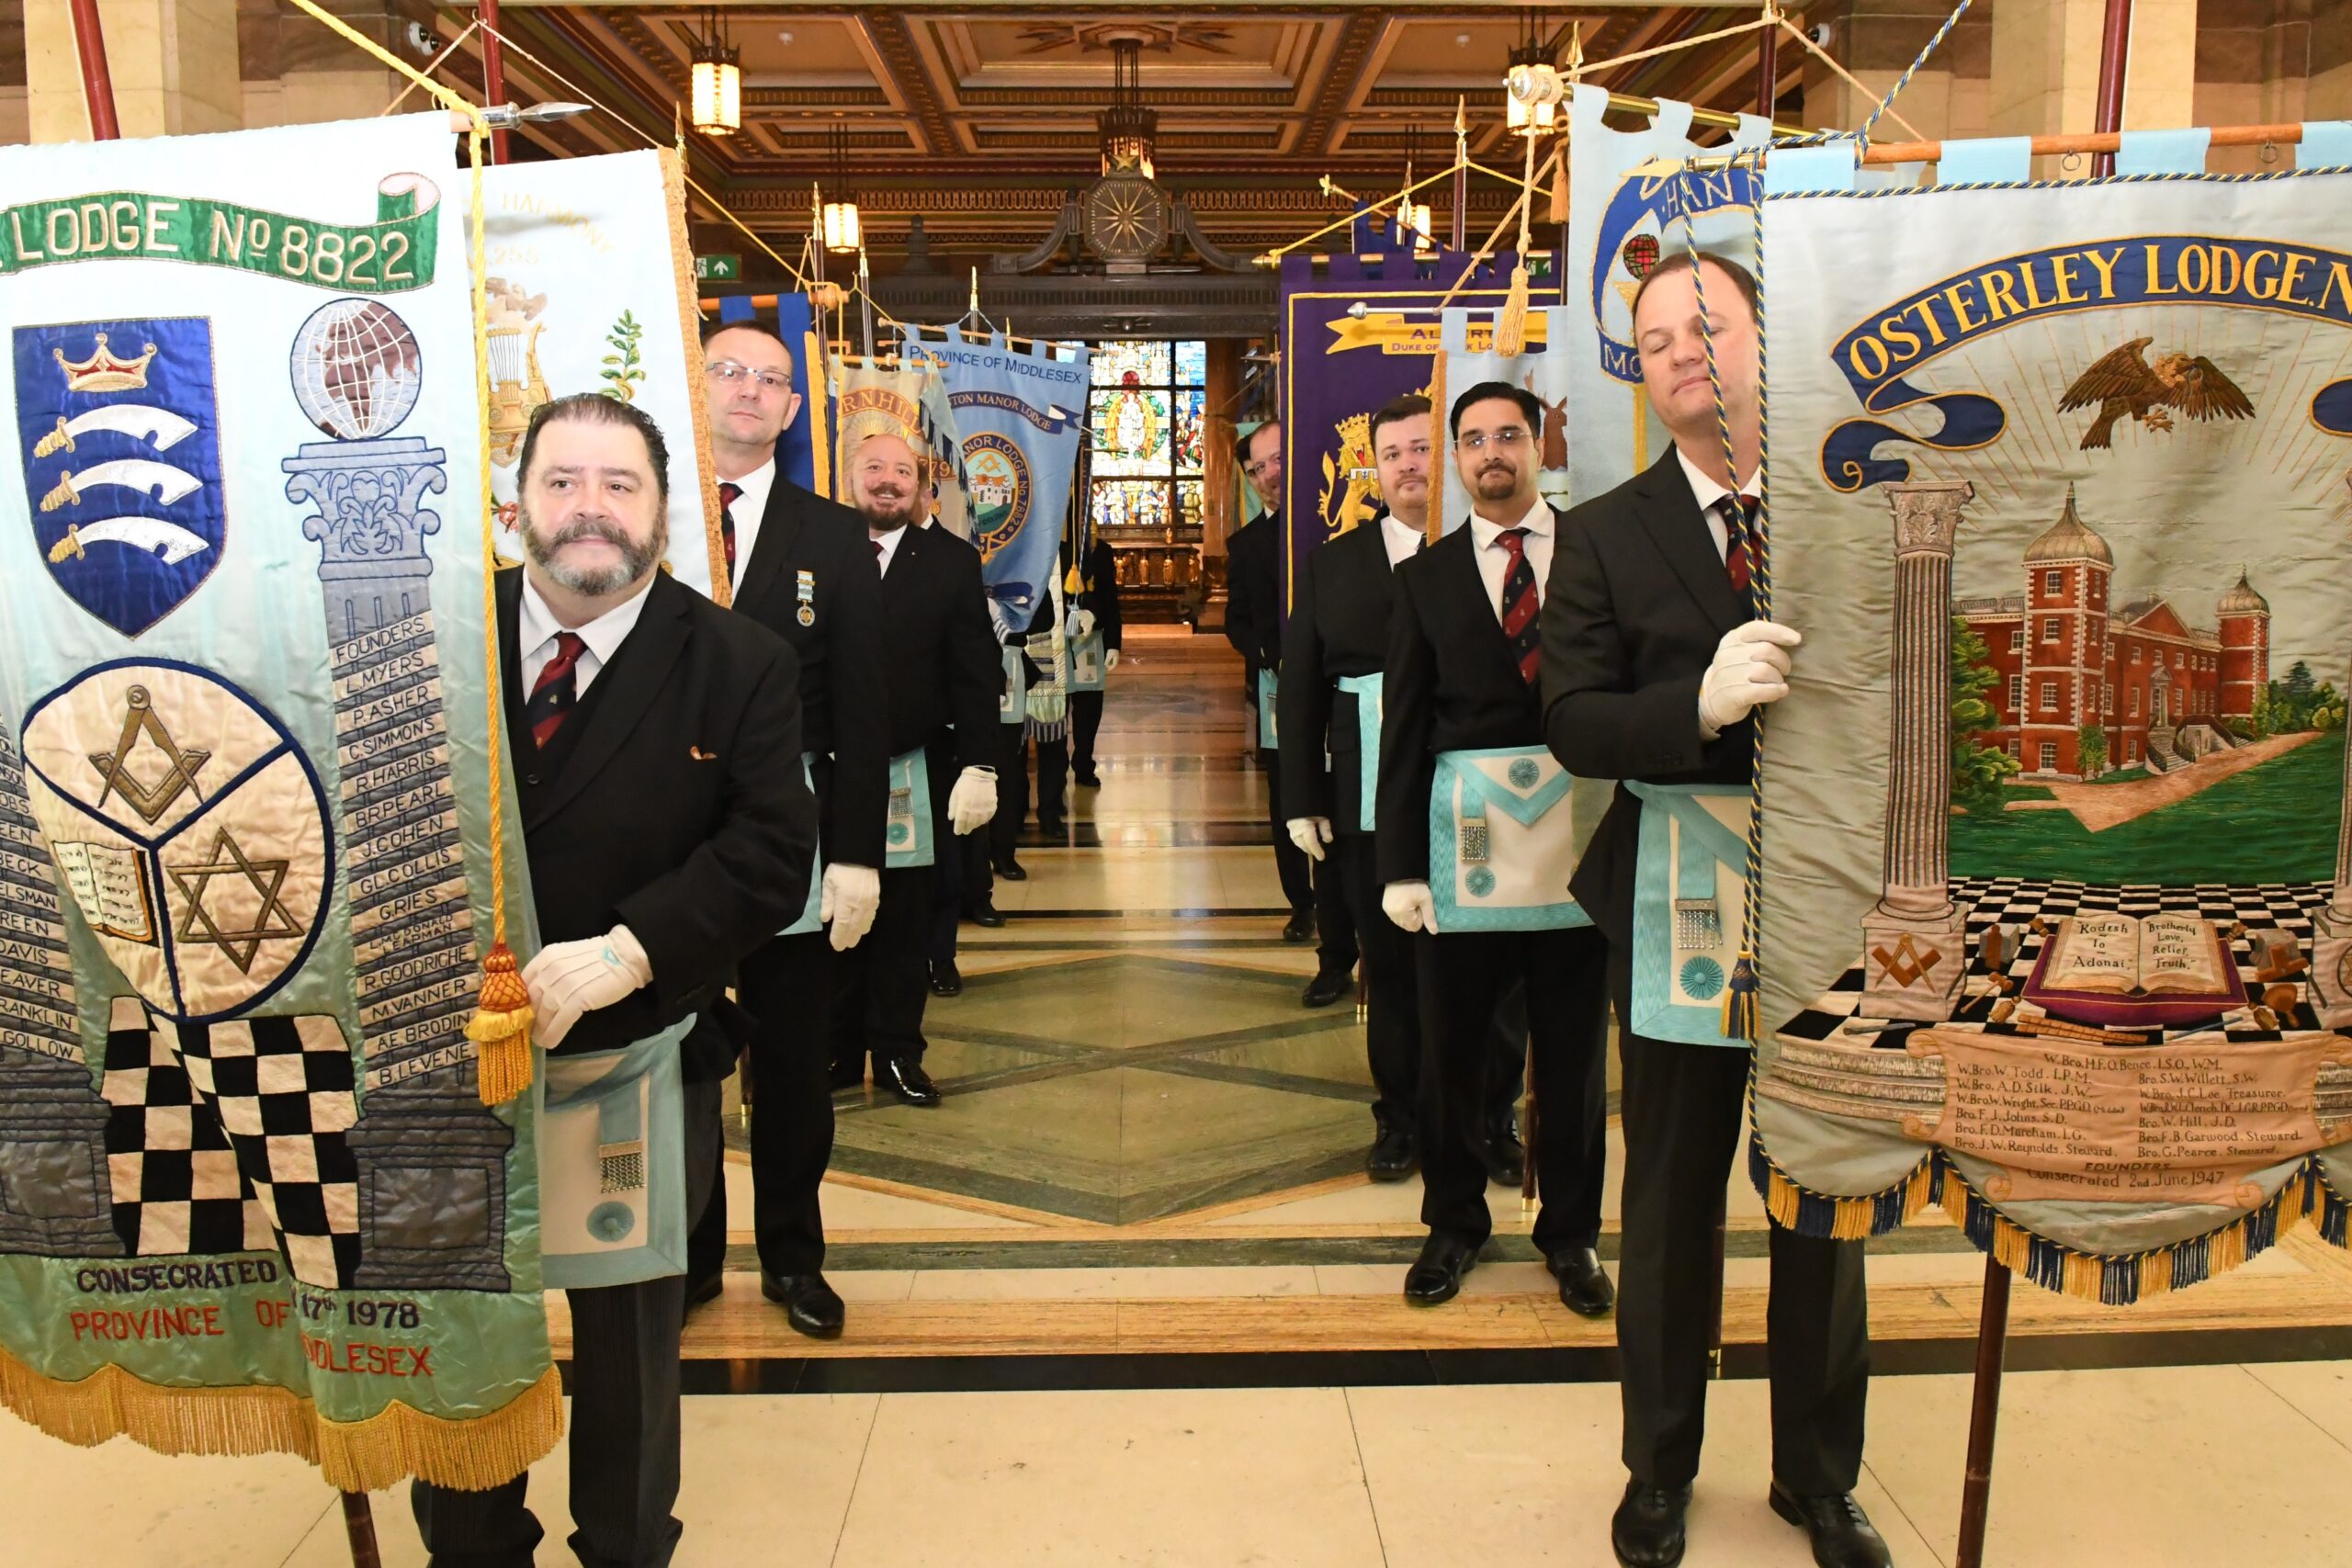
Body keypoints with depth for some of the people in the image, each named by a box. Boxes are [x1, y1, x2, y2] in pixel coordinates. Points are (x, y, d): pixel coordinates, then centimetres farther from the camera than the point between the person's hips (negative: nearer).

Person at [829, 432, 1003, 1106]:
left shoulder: (951, 560, 3)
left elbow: (976, 671, 0)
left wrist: (979, 765, -7)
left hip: (915, 772, 1)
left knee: (905, 918, 9)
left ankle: (897, 1052, 21)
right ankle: (836, 1046, 23)